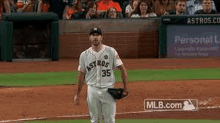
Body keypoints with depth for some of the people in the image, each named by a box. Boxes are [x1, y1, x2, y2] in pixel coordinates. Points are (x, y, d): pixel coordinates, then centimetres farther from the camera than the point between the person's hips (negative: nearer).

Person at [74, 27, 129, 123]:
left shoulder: (111, 51, 0)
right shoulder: (84, 55, 5)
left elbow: (122, 68, 1)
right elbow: (81, 75, 9)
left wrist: (125, 87, -5)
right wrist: (77, 94, 8)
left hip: (108, 90, -1)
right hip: (92, 89, 1)